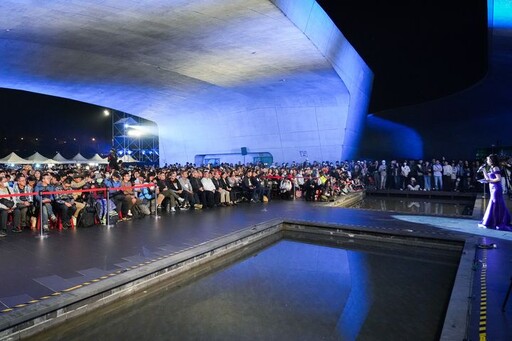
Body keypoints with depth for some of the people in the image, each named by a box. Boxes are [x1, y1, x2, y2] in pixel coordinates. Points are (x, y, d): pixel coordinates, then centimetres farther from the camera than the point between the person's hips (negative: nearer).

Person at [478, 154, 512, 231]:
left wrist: (490, 180, -12)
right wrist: (483, 170, 12)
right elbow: (487, 178, 16)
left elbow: (499, 179, -20)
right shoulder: (491, 168, 13)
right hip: (493, 189, 9)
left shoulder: (495, 168, -13)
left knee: (495, 206, -4)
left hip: (496, 189, -9)